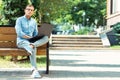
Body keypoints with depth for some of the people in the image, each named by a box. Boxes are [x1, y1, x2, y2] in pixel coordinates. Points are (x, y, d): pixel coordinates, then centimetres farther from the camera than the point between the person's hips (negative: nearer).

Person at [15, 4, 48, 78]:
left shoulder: (34, 22, 17)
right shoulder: (19, 20, 2)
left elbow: (36, 34, 14)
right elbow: (19, 33, -11)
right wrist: (30, 37, -19)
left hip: (31, 41, 5)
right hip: (21, 41, -5)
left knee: (46, 38, -22)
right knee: (33, 48, -38)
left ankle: (33, 44, -45)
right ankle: (35, 70, -43)